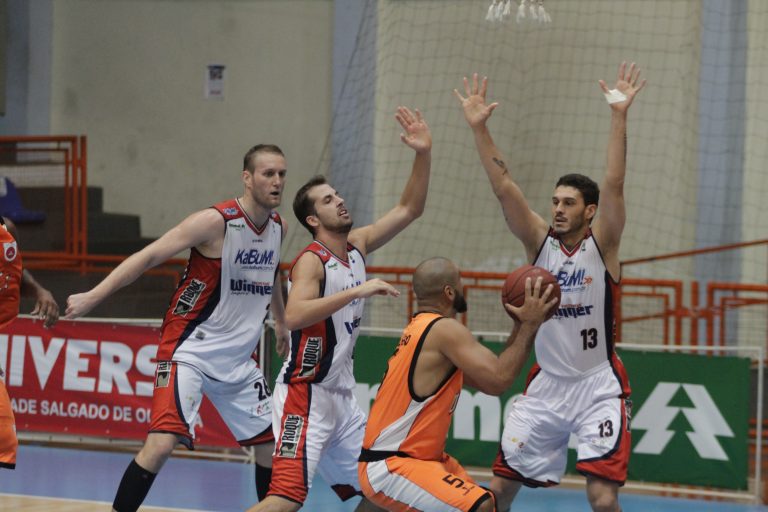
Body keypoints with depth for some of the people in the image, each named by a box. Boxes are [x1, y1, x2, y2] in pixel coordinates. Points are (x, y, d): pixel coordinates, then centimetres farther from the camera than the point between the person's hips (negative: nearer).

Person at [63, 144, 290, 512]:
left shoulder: (278, 227, 4)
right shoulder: (216, 221, -18)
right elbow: (149, 257, -19)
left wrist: (280, 320, 36)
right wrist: (93, 297, -25)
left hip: (239, 357, 7)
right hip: (190, 349, -7)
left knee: (272, 443, 11)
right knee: (162, 442, -22)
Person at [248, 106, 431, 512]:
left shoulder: (357, 246, 9)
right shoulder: (311, 261, -15)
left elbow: (409, 210, 13)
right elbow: (294, 316, -32)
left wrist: (423, 154, 0)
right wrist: (358, 291, -34)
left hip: (341, 396, 9)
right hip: (306, 395, -9)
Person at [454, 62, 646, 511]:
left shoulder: (601, 243, -6)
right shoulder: (540, 241, 2)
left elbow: (614, 185, -20)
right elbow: (504, 187, -8)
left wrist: (619, 116, -31)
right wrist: (479, 127, -18)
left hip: (598, 385, -4)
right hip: (547, 384, 4)